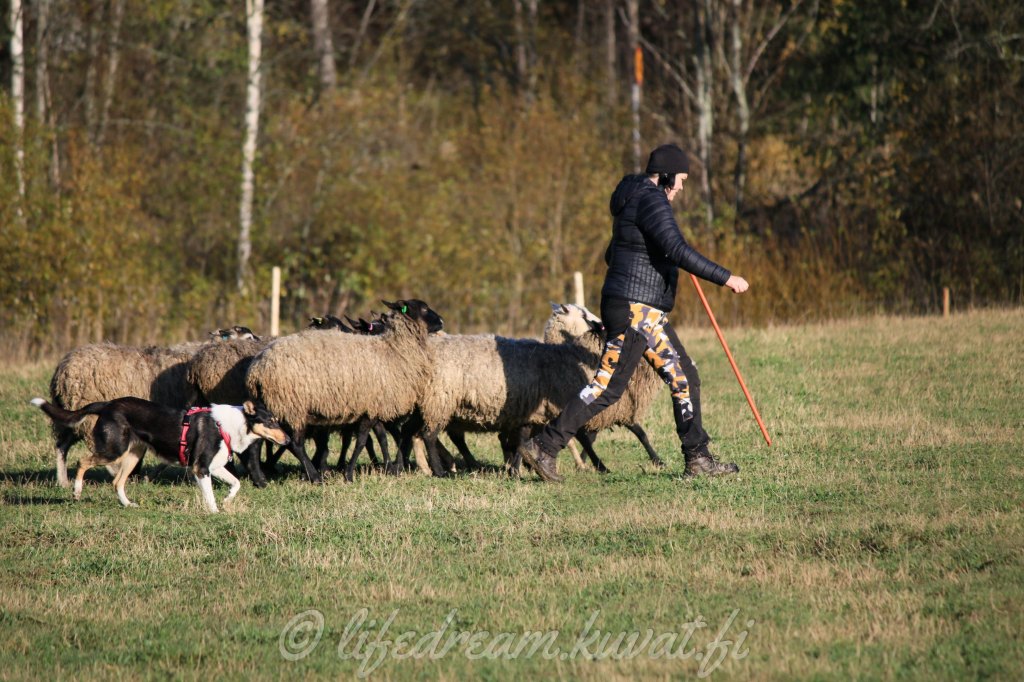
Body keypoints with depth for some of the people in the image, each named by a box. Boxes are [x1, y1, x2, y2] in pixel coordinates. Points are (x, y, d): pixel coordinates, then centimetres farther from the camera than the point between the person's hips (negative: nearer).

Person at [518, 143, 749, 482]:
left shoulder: (635, 201, 18)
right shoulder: (651, 200, -13)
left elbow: (611, 256, 28)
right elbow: (679, 251, -24)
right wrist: (726, 278, -21)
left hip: (649, 314, 11)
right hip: (634, 310, -11)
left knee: (684, 378, 11)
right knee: (609, 385, -10)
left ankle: (698, 458, 14)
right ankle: (543, 446, -9)